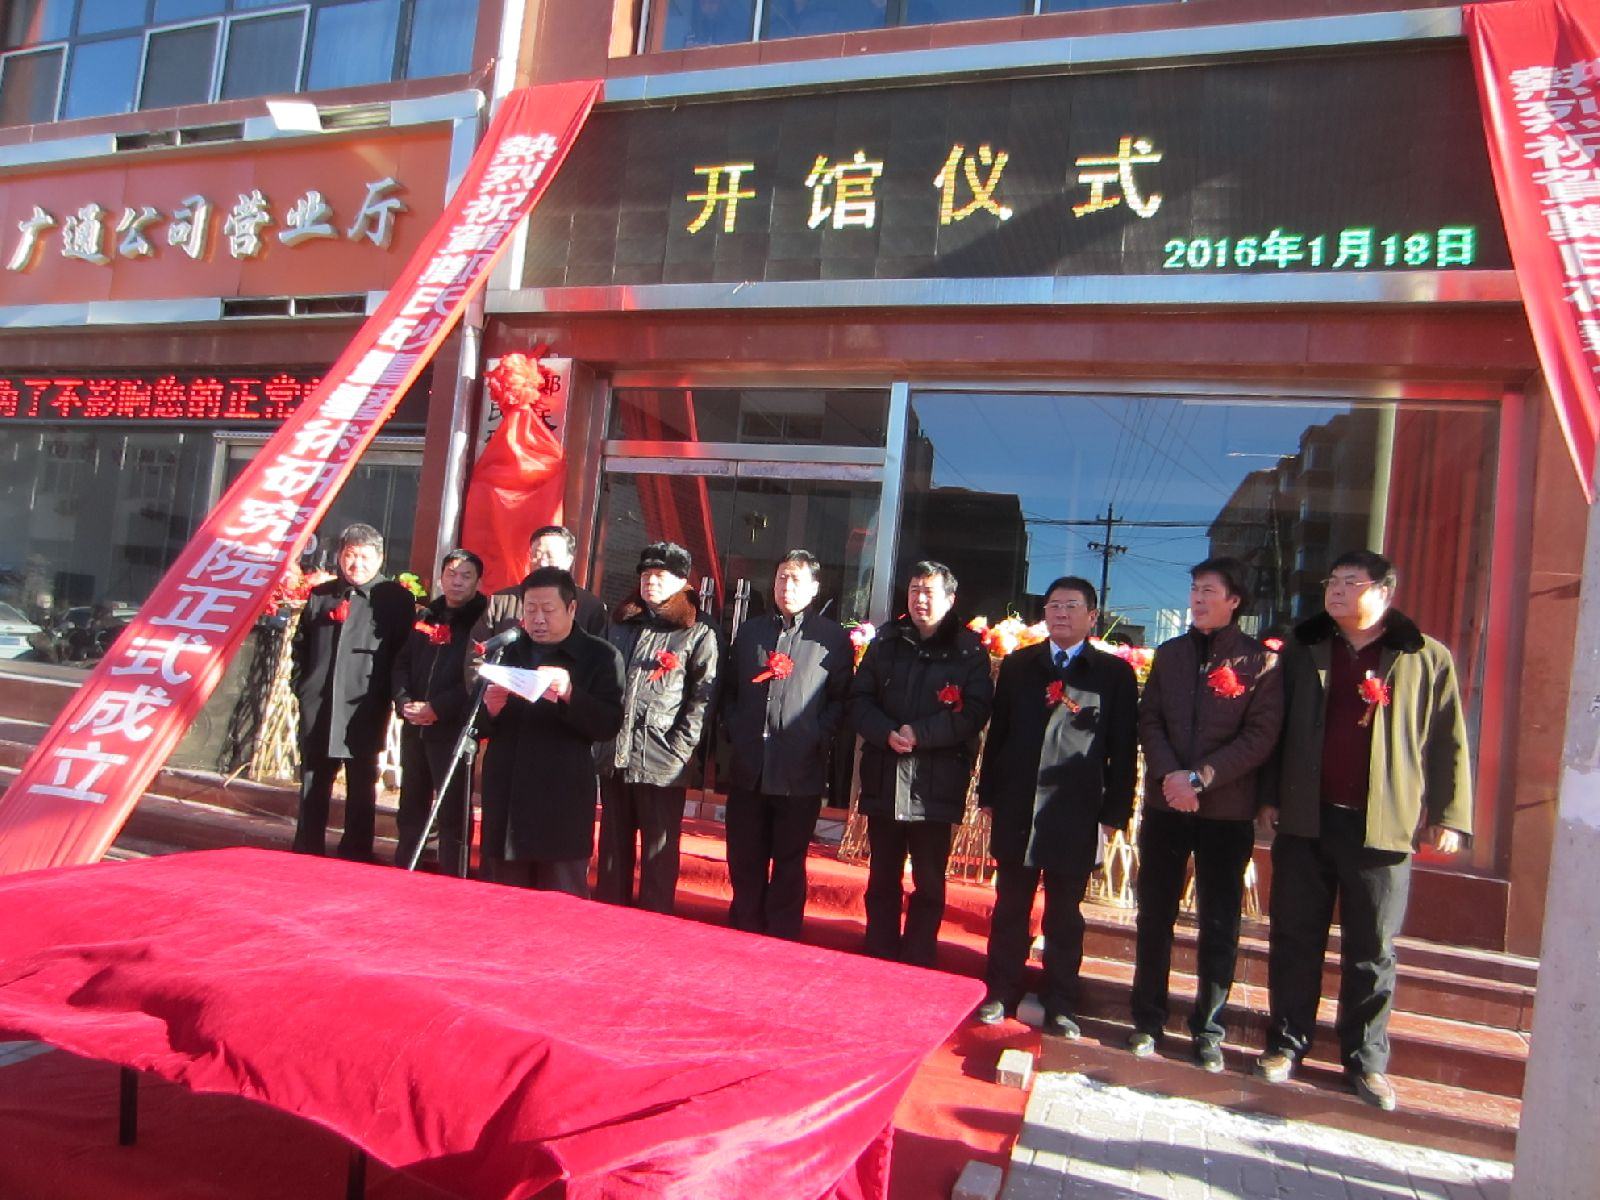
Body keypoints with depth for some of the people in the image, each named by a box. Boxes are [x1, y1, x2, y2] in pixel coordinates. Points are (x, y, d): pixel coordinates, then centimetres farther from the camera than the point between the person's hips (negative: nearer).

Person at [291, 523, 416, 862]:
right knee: (312, 790, 13)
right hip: (317, 710, 4)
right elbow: (300, 647, 17)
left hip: (365, 712, -4)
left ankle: (355, 863, 13)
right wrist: (301, 686, 8)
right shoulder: (320, 595, 12)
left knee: (361, 793, 4)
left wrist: (389, 697, -7)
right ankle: (305, 858, 24)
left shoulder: (396, 599, -2)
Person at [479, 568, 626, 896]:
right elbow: (482, 726, 16)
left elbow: (610, 724, -9)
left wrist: (570, 694, -25)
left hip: (562, 806, -5)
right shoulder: (510, 653, 15)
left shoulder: (600, 656, 1)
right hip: (505, 801, 5)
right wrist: (491, 709, -7)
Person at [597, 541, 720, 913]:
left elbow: (703, 698, -5)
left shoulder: (698, 635, 1)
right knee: (613, 848, 12)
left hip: (662, 763, -5)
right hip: (615, 757, 5)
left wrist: (679, 747, -13)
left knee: (659, 853, 2)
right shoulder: (621, 627, 17)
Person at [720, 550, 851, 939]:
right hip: (748, 768, 4)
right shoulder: (749, 630, 15)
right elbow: (729, 690, 18)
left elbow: (841, 699, 0)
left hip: (801, 772, -3)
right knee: (744, 863, 10)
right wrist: (734, 731, 4)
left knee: (789, 864, 7)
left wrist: (817, 739, -11)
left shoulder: (833, 638, 2)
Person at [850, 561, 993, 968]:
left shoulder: (969, 650, -2)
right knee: (882, 880, 13)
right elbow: (859, 698, 5)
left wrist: (919, 734, -17)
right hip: (883, 780, 3)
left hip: (935, 785, -3)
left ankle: (917, 969, 19)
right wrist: (887, 734, -13)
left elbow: (973, 712, -10)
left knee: (929, 884, 7)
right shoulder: (885, 641, 9)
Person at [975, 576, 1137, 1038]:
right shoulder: (1017, 665, 8)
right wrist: (989, 795, 6)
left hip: (1075, 818, -2)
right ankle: (1001, 995, 24)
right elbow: (998, 733, 9)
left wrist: (1114, 814, -4)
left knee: (1064, 915, 10)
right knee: (1010, 908, 12)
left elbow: (1124, 751, -1)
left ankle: (1061, 1006, 21)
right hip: (1017, 812, 2)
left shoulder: (1115, 673, 0)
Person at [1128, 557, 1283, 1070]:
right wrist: (1169, 776, -11)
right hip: (1165, 804, 3)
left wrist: (1199, 777, -15)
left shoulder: (1261, 661, -2)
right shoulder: (1169, 654, 11)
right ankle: (1148, 1021, 20)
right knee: (1154, 917, 8)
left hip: (1227, 809, -3)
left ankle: (1208, 1030, 16)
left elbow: (1260, 736, -8)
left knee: (1219, 925, 4)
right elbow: (1149, 720, 6)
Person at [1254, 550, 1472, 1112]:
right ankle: (1286, 1043, 20)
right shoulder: (1302, 650, 10)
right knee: (1296, 937, 8)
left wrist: (1448, 815, -4)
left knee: (1373, 949, 8)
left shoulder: (1427, 659, 3)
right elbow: (1275, 726, 9)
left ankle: (1366, 1060, 20)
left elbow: (1448, 744, 2)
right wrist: (1270, 796, 2)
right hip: (1305, 819, 2)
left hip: (1381, 826, -2)